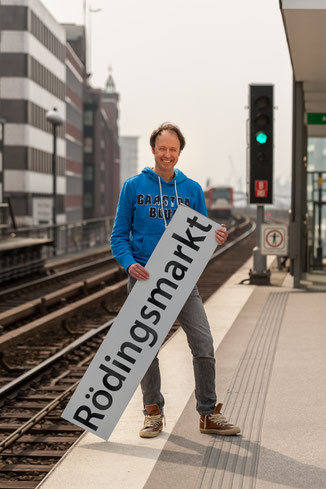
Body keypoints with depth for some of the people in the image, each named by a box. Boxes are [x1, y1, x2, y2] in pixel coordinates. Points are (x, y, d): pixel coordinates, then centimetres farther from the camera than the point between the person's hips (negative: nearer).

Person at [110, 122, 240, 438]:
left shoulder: (192, 190, 9)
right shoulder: (133, 187, 3)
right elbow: (119, 236, 4)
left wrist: (214, 239, -11)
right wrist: (129, 264, -15)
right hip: (144, 278, -1)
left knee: (203, 343, -5)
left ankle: (209, 414, 5)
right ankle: (153, 412, 18)